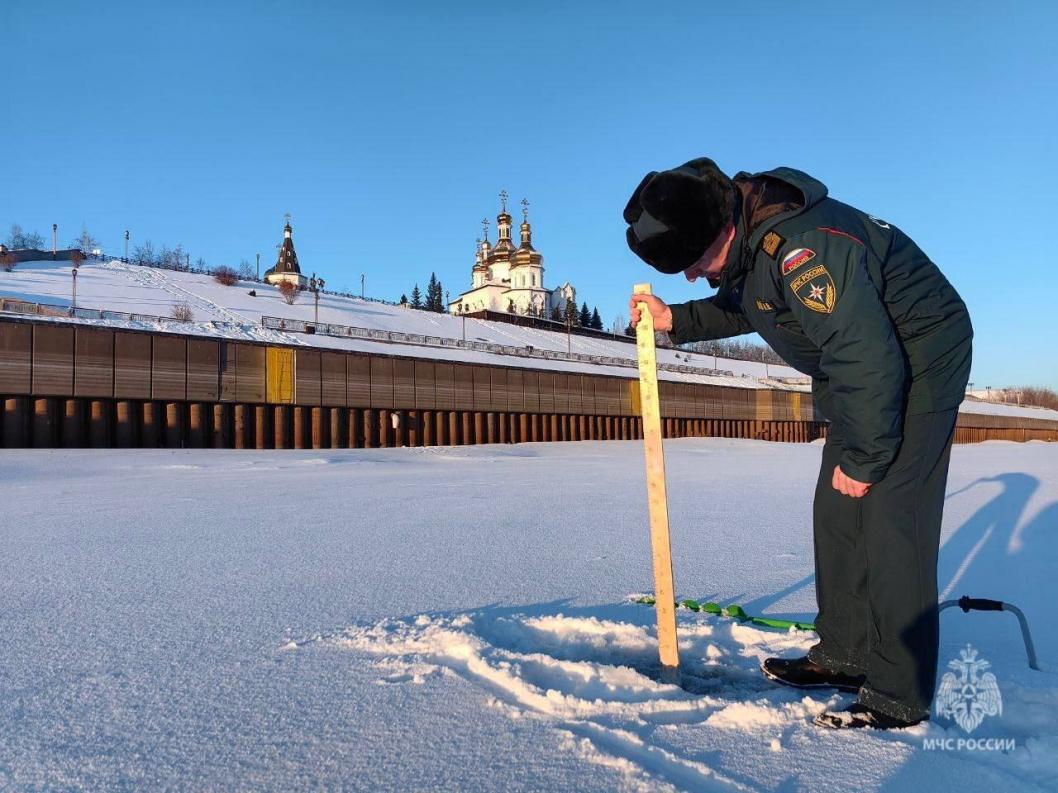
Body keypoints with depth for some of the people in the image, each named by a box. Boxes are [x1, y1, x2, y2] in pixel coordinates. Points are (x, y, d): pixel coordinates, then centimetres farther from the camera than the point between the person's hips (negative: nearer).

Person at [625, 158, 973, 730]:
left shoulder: (802, 247, -33)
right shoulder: (743, 238, -2)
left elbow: (868, 358, -32)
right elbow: (740, 309, 17)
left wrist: (863, 458, -22)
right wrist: (674, 320, 2)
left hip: (921, 355, -9)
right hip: (866, 369, 10)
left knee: (891, 520, -12)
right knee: (836, 513, 8)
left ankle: (898, 696, -1)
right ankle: (844, 655, 19)